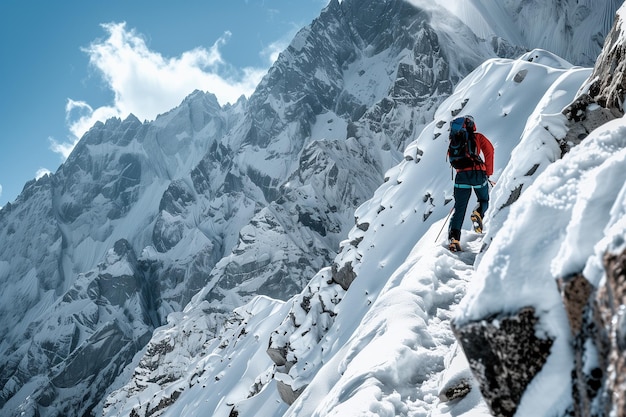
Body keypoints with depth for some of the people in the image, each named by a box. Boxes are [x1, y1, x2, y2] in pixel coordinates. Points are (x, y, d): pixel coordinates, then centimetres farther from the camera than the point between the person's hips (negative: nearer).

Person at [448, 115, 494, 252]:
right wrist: (489, 171, 2)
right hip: (478, 173, -2)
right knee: (484, 201, 19)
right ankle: (479, 213, -15)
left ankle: (454, 237, -10)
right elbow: (489, 150, -4)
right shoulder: (478, 137, 8)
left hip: (461, 175, 2)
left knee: (459, 208, 4)